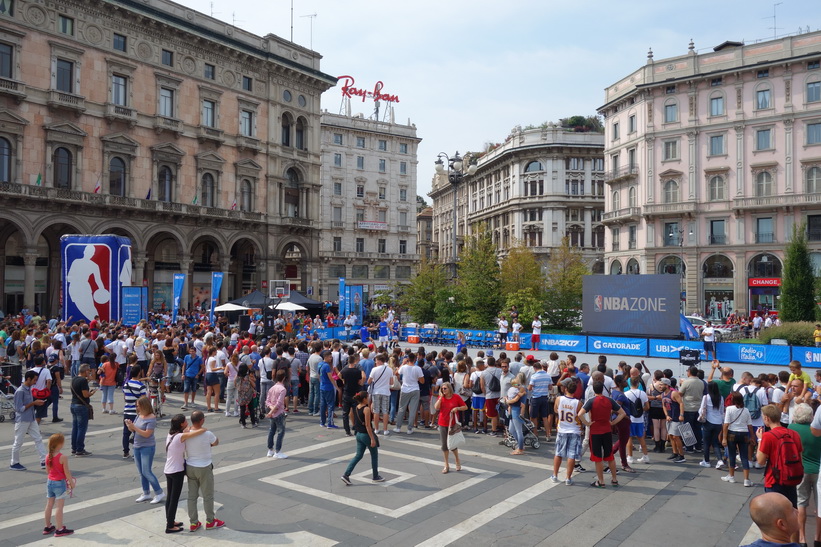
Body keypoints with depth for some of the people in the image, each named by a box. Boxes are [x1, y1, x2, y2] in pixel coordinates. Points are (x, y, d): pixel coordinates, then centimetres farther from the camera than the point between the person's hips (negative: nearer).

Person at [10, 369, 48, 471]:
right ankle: (14, 463, 22)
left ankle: (44, 461, 8)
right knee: (18, 442, 7)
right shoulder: (20, 391, -19)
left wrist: (37, 402, 1)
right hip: (22, 420, -8)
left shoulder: (29, 389, 7)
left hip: (31, 419, 8)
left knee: (38, 439, 6)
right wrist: (33, 403, -19)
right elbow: (20, 408, -20)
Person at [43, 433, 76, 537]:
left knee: (49, 505, 17)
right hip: (60, 483, -7)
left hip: (50, 482, 7)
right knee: (60, 506, 1)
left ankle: (48, 527, 30)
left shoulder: (47, 457, -2)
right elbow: (67, 473, -16)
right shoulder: (63, 457, -21)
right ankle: (59, 529, 7)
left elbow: (47, 471, 9)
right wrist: (72, 483, -3)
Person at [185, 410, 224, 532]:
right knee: (208, 496, 12)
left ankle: (193, 523, 23)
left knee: (192, 496, 14)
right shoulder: (207, 434, -23)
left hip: (190, 467, 5)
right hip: (204, 468, -4)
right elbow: (216, 442, -2)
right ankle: (210, 521, 25)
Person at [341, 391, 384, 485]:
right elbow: (367, 425, -22)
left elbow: (353, 422, 14)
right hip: (367, 435, -7)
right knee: (374, 455, 12)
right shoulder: (366, 409, -20)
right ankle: (376, 476, 25)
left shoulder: (354, 408, 3)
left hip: (359, 434, 7)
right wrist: (372, 438, -20)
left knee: (358, 456, 13)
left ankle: (346, 475, 3)